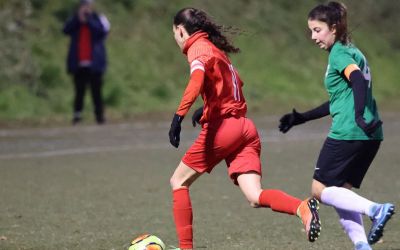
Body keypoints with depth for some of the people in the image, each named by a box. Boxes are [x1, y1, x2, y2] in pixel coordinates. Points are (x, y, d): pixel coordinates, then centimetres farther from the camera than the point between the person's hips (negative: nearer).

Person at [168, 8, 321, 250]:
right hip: (245, 128, 8)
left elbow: (197, 79, -23)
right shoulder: (216, 49, 24)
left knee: (179, 182, 10)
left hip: (222, 127, -8)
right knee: (255, 198, -7)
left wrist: (179, 116, -31)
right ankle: (302, 207, -33)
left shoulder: (198, 47, -2)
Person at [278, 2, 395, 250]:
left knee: (320, 190, -1)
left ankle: (375, 210, -17)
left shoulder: (339, 54, -6)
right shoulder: (352, 52, 22)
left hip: (347, 134, -9)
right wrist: (301, 118, 31)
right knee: (340, 192, 13)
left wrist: (359, 116, -39)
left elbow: (359, 80, -26)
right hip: (370, 137, 9)